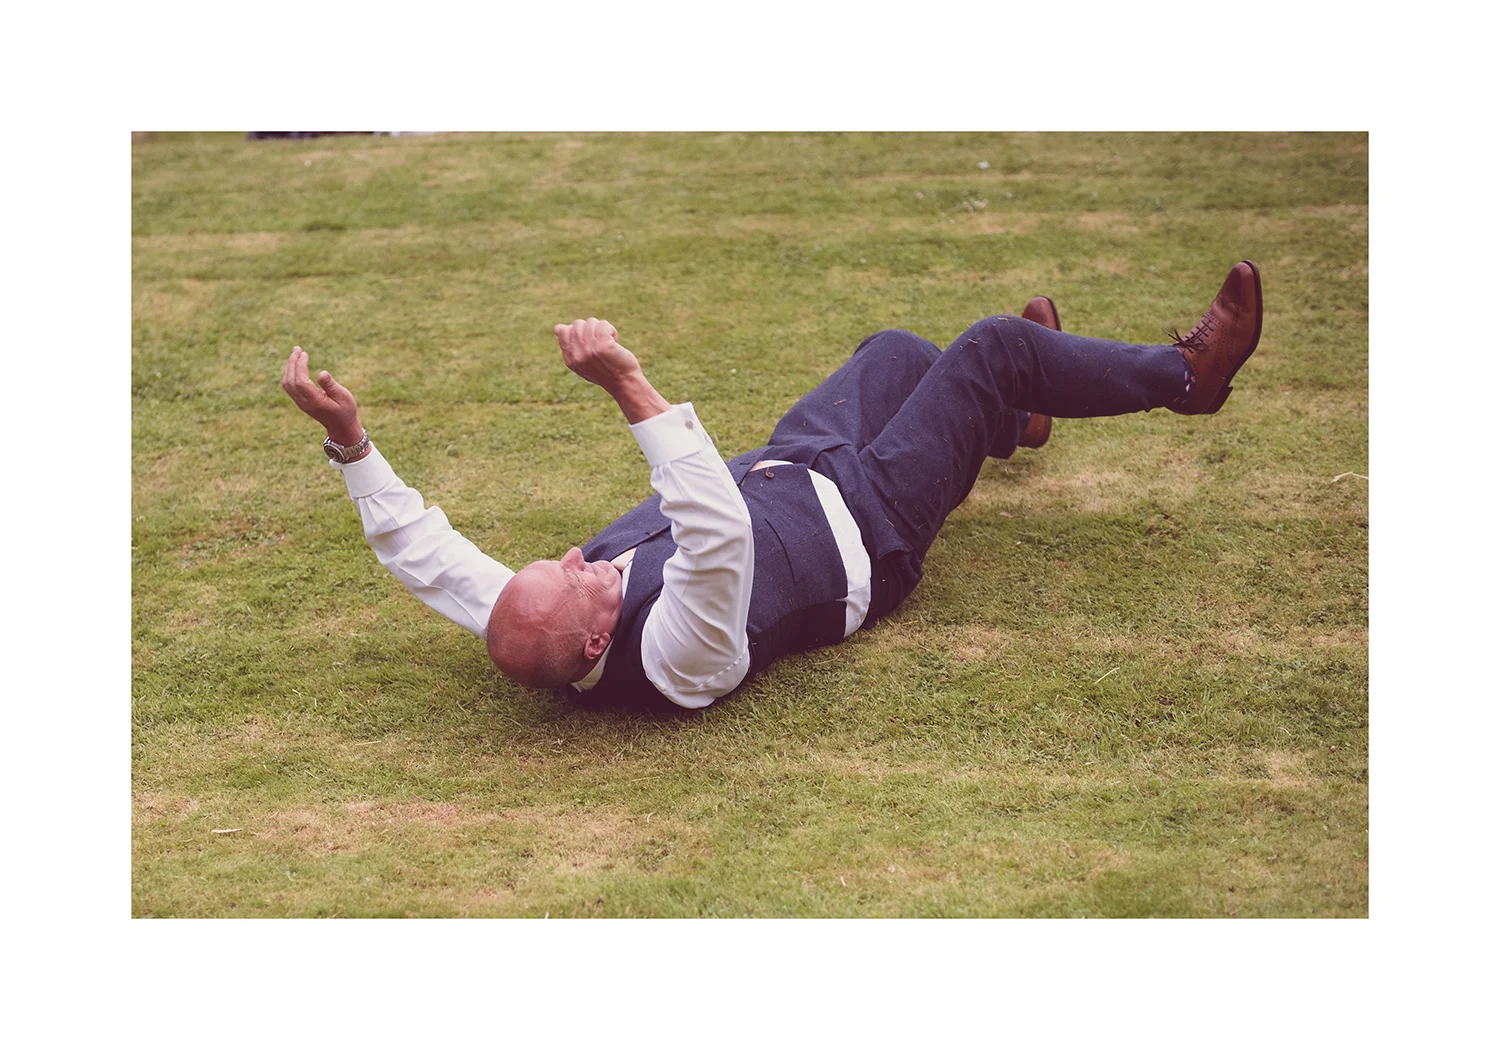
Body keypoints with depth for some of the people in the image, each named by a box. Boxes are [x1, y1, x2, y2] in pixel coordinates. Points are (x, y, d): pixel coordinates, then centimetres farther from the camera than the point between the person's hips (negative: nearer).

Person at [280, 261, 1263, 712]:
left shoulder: (539, 631, -25)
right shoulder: (675, 655, -44)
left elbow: (423, 549, -17)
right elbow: (718, 535, -58)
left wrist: (348, 437, -26)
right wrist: (632, 390, -63)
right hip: (865, 528, -7)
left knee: (897, 350, 24)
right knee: (996, 346, -4)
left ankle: (1009, 421, 58)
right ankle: (1186, 375, 23)